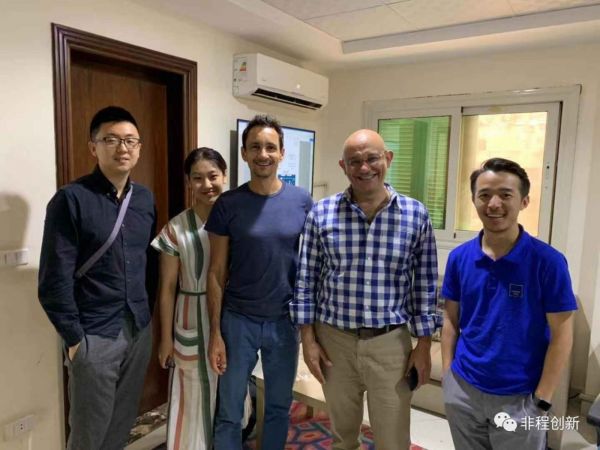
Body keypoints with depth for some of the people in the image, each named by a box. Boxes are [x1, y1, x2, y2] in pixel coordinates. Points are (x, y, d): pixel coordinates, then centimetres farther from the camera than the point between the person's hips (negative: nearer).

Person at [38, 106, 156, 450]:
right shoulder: (71, 199, -12)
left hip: (140, 330, 5)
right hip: (94, 335, -5)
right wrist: (74, 337, -11)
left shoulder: (145, 198, 5)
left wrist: (146, 312, 9)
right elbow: (55, 279, -13)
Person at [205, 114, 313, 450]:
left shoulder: (302, 201, -3)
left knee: (279, 408, 19)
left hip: (285, 321, 2)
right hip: (238, 320, -1)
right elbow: (217, 273, -3)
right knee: (230, 412, 13)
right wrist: (215, 332, -5)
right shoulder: (228, 205, -7)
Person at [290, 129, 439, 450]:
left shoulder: (416, 215, -6)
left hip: (391, 343, 0)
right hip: (333, 340, 1)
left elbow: (425, 284, 0)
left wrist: (424, 344, 0)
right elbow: (306, 279, -1)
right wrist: (308, 338, -2)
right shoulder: (321, 213, -6)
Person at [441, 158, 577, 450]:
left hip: (519, 398, -3)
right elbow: (451, 320, 4)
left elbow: (561, 335, -10)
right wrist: (447, 376, 2)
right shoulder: (459, 258, -4)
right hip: (463, 390, 3)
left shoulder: (548, 261, -13)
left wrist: (541, 401, -9)